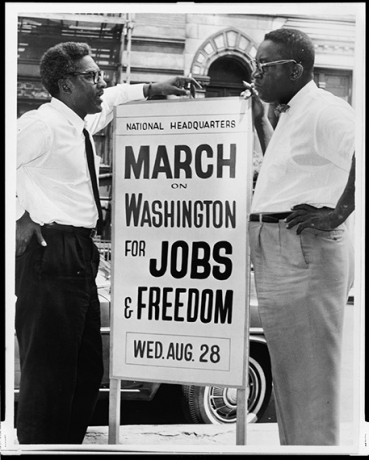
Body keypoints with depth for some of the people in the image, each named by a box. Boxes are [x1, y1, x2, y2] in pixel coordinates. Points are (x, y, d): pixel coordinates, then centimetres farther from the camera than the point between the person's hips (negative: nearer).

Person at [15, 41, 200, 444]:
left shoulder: (82, 122, 15)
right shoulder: (42, 125, -13)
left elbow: (111, 100, 35)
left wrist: (153, 90, 24)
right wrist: (20, 216, -15)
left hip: (79, 253, 10)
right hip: (51, 252, -10)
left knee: (87, 370, 16)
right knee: (48, 371, -7)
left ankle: (69, 445, 27)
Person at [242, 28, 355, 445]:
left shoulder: (324, 110, -13)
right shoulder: (290, 116, 18)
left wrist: (338, 212, -22)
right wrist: (259, 120, 27)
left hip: (304, 251, -10)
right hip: (276, 252, 10)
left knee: (310, 376, -3)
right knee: (287, 375, 17)